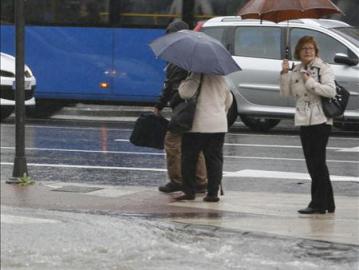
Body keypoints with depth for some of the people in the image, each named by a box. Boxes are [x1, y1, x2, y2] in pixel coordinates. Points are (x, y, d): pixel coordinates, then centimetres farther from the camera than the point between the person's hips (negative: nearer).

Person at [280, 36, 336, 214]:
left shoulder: (323, 68, -5)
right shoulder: (296, 71, 13)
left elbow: (331, 90, -18)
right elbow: (286, 93, 7)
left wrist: (310, 82, -19)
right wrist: (284, 74, -4)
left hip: (321, 121, -7)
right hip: (304, 120, 7)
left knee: (317, 162, -8)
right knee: (312, 163, 9)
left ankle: (319, 203, -4)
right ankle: (327, 203, 18)